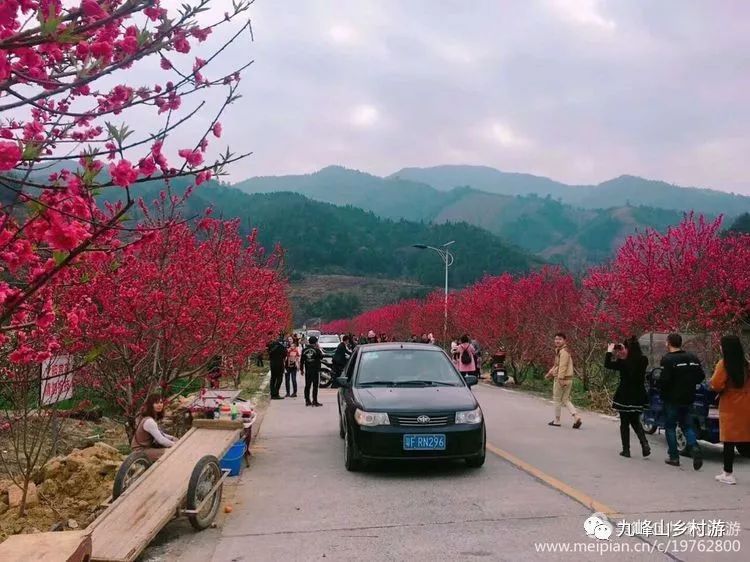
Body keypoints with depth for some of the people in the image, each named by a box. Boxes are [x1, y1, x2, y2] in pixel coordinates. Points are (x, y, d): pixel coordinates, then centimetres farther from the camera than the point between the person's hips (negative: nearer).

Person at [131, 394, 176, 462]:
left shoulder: (153, 417, 5)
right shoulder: (149, 421, -25)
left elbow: (159, 434, 13)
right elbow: (161, 440, -25)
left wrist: (172, 438, 0)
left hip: (148, 446, 10)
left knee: (175, 441, 7)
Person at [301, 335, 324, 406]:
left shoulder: (305, 350, 4)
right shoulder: (316, 350, -11)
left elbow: (302, 361, 7)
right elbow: (321, 357, -1)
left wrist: (302, 369, 15)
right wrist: (319, 349, 6)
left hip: (307, 371, 5)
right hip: (315, 370, -5)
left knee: (307, 385, 10)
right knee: (315, 385, -1)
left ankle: (307, 401, 13)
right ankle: (314, 401, -2)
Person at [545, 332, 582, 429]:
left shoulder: (564, 351, -15)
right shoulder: (559, 351, 17)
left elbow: (563, 366, -24)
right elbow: (557, 365, 25)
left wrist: (560, 378, -28)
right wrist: (550, 373, 19)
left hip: (562, 379, -10)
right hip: (568, 379, 10)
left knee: (557, 400, 4)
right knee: (566, 400, 13)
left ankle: (556, 421, 14)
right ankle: (577, 418, 1)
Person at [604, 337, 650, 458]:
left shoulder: (623, 363, -19)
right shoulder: (643, 361, -5)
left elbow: (607, 365, -7)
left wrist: (609, 351, 4)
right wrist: (623, 355, 14)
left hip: (625, 397, -5)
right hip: (638, 397, 5)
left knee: (624, 423, 10)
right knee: (636, 421, 21)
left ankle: (626, 450, 13)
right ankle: (645, 444, 3)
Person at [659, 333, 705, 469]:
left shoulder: (667, 359, -16)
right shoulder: (693, 358, 4)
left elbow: (664, 380, -22)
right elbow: (701, 377, 8)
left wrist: (661, 388, -2)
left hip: (672, 399, -5)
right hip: (688, 399, 5)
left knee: (670, 427, 7)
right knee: (687, 426, 15)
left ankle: (674, 457, 9)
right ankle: (695, 448, -8)